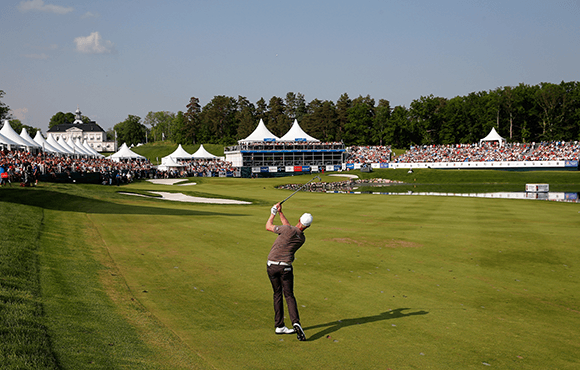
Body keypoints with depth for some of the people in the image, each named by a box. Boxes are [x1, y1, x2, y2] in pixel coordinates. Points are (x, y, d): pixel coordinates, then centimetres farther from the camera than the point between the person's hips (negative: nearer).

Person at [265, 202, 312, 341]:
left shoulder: (288, 230, -14)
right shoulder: (302, 238, 4)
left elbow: (268, 227, -1)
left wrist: (273, 213, 13)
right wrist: (280, 213, 18)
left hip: (271, 266, -1)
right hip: (285, 267, 1)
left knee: (277, 294, 12)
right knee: (289, 296, 4)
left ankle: (279, 326, 13)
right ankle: (296, 323, -18)